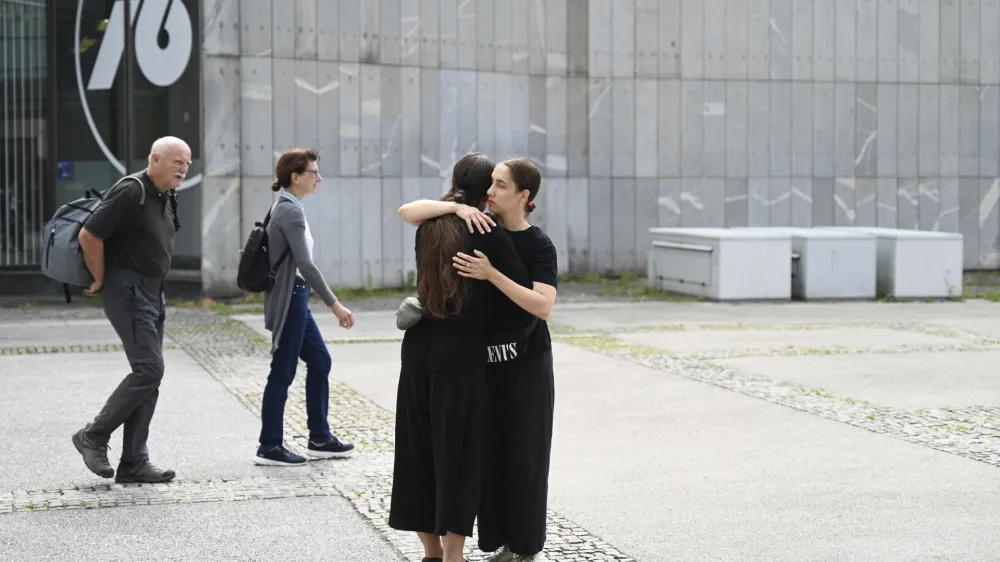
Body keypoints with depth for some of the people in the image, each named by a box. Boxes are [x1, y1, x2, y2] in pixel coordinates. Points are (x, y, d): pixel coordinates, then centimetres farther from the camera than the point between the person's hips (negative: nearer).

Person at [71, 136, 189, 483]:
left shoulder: (167, 198, 11)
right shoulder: (131, 192, -17)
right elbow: (89, 236, -19)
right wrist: (100, 280, -8)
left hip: (153, 292, 9)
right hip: (128, 291, -9)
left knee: (149, 376, 6)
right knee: (149, 369, -14)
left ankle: (133, 462, 9)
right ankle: (94, 436, 0)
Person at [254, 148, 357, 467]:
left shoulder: (286, 207, 13)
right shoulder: (291, 211, -17)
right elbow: (305, 265, -24)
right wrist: (335, 305, -23)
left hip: (295, 299, 10)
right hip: (288, 300, -10)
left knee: (320, 362, 13)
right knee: (283, 372, -2)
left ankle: (320, 439, 20)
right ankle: (269, 447, 6)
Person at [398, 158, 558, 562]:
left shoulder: (539, 245, -11)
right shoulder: (479, 227, -1)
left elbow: (543, 306, -25)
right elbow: (409, 212, -7)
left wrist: (492, 274, -30)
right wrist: (458, 208, -22)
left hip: (527, 364, -3)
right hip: (484, 360, 3)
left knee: (524, 453, 3)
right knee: (490, 451, 5)